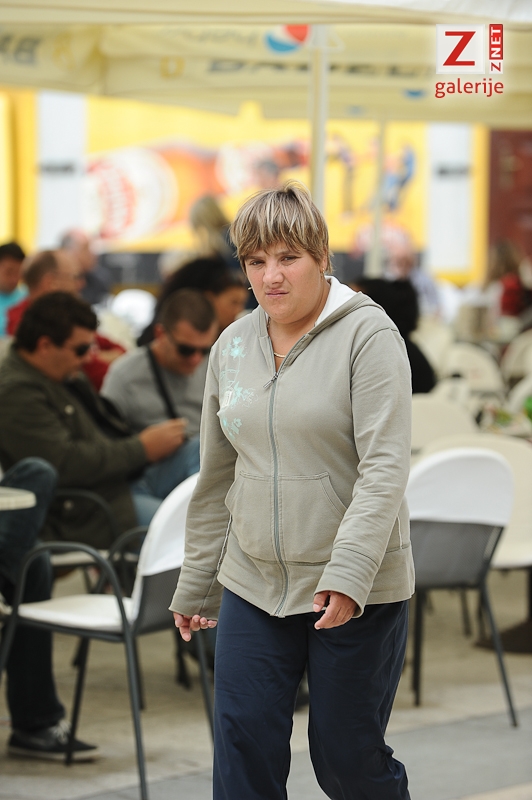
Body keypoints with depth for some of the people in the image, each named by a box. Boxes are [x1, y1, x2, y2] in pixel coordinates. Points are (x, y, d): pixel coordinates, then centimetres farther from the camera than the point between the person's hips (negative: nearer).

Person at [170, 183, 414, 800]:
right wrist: (196, 587, 18)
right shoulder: (232, 345, 9)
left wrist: (347, 573, -27)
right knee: (243, 749, -1)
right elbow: (216, 478, 16)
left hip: (357, 592, -5)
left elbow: (386, 466, -17)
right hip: (253, 586, 5)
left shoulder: (368, 333, -9)